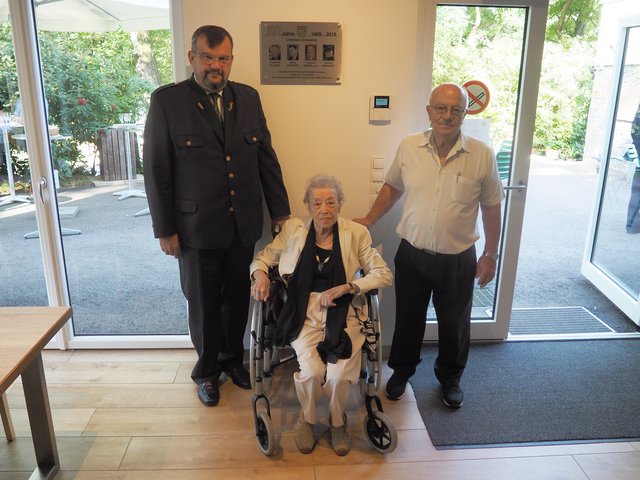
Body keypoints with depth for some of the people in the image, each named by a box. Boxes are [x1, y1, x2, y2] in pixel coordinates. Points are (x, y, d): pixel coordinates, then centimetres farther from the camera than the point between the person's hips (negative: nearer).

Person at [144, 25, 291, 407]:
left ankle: (233, 358, 40)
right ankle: (207, 370, 35)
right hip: (197, 227, -3)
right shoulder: (166, 101, -8)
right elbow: (156, 170, -7)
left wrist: (280, 211, 7)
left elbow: (267, 158, 7)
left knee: (238, 298, 16)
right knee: (204, 304, 12)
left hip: (243, 224, 4)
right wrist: (164, 230, -7)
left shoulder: (248, 97, 4)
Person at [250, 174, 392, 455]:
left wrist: (345, 287, -13)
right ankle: (307, 418, 13)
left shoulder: (356, 233, 1)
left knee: (339, 375, -22)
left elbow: (384, 274, -1)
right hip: (304, 312, 1)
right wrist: (260, 275, -10)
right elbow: (263, 257, 14)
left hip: (344, 313, 0)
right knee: (312, 371, -23)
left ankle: (337, 421, 15)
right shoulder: (294, 229, 5)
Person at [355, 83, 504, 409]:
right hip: (412, 254, 1)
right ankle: (402, 370, 42)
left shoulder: (482, 155, -10)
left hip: (458, 259, 0)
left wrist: (490, 255, 0)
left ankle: (450, 378, 43)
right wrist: (369, 220, 6)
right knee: (408, 318, 18)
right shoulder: (408, 147, -6)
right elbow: (392, 187, 9)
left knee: (454, 323, 17)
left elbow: (492, 207, -2)